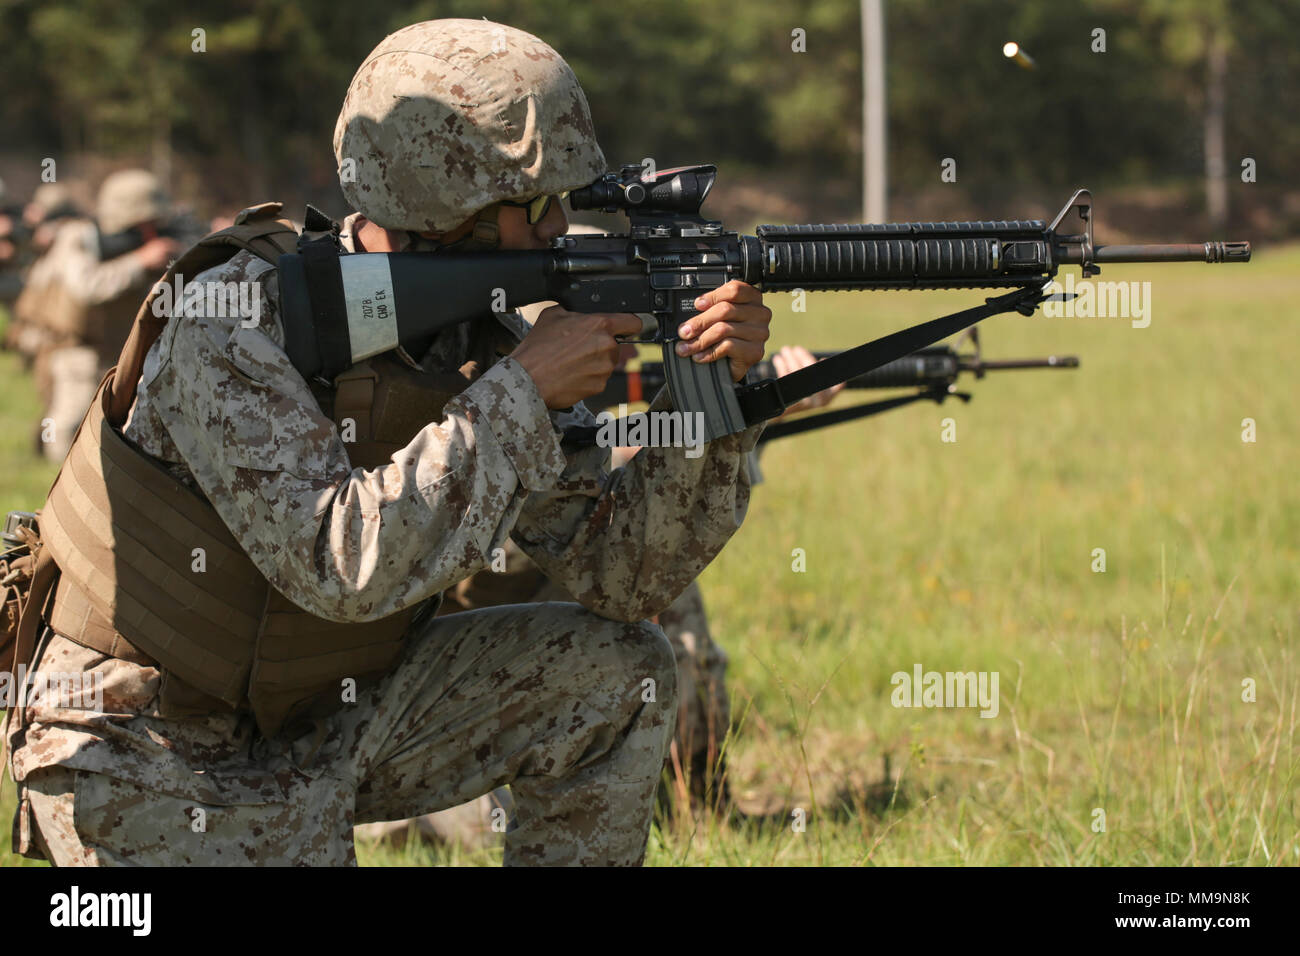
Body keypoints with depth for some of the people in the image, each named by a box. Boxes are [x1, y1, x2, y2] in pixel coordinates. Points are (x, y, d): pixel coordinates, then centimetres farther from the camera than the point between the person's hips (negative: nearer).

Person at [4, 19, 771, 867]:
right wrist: (521, 390, -30)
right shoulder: (231, 330, -25)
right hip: (149, 760, -7)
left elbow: (620, 572, -4)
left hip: (324, 716, 7)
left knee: (619, 674, -5)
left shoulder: (483, 341, -4)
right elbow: (345, 564, -37)